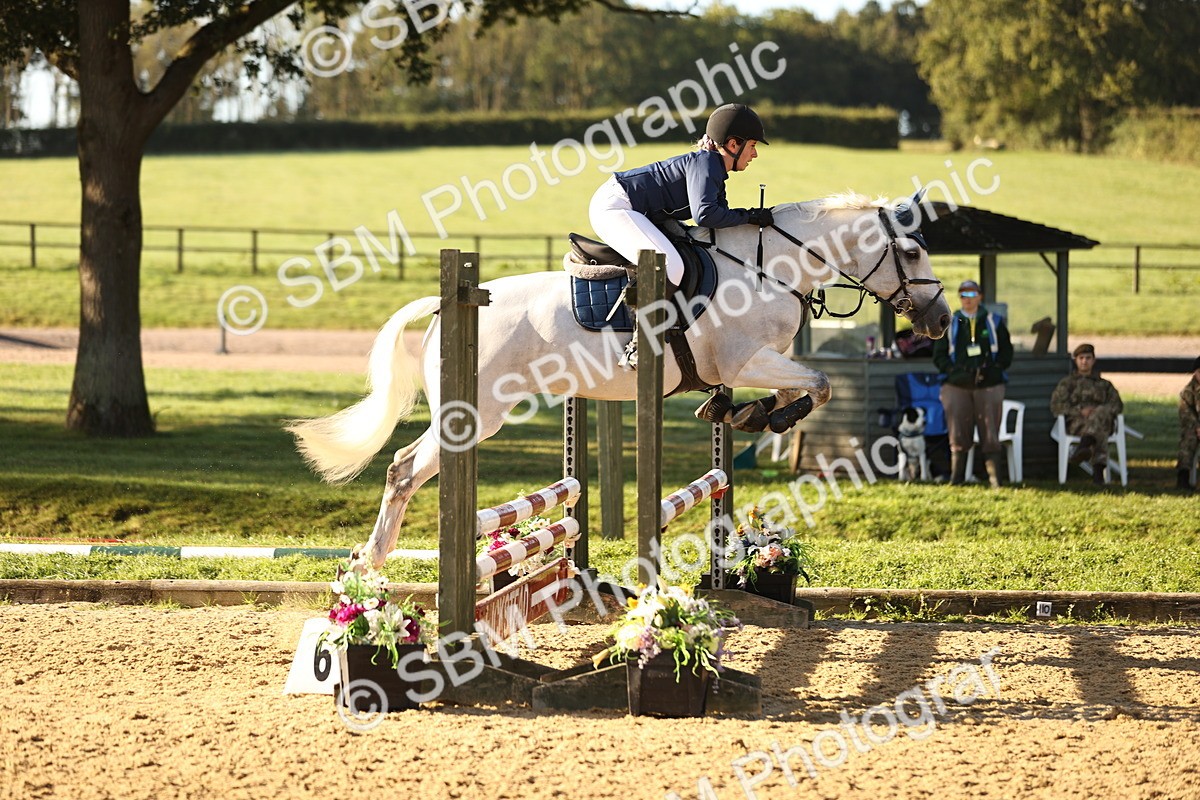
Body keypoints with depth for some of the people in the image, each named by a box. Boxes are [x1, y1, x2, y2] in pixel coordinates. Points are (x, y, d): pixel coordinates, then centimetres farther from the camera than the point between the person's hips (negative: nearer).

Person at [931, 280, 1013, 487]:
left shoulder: (994, 322, 11)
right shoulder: (949, 324, 12)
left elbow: (1006, 353, 10)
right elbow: (939, 355, 10)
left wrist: (992, 369, -7)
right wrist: (953, 370, -7)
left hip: (988, 385, -1)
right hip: (957, 386, 1)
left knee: (990, 435, -4)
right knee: (958, 436, -2)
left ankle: (995, 480, -4)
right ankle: (956, 478, 4)